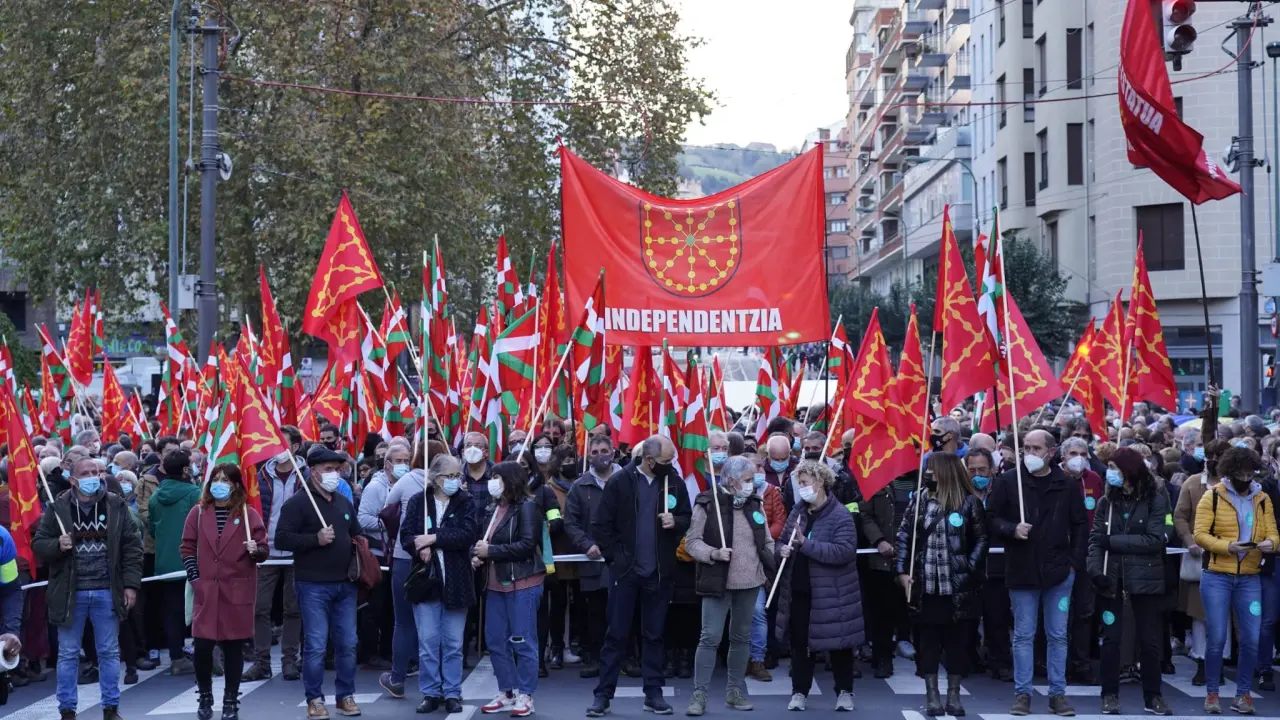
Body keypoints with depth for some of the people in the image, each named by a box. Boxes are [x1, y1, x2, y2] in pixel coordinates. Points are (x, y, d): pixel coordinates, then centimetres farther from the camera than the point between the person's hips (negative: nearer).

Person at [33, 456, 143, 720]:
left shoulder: (116, 506, 2)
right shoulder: (58, 508, -1)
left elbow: (132, 547, 2)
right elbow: (38, 545, 2)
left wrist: (131, 584, -4)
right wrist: (57, 545, -20)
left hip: (107, 592, 1)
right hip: (70, 592, -1)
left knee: (109, 652, 8)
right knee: (68, 653, 6)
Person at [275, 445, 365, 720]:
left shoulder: (344, 502, 14)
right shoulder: (298, 502, -7)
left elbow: (356, 534, 28)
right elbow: (282, 539, -14)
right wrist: (316, 539, -20)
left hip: (345, 584, 6)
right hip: (313, 586, -6)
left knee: (347, 644, 7)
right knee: (315, 645, -4)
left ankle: (345, 695, 18)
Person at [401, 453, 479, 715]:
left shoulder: (465, 502, 1)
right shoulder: (418, 501, 3)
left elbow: (469, 534, -13)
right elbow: (406, 536, -3)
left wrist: (434, 539, -18)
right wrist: (422, 548, -23)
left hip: (456, 581, 0)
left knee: (453, 643, 6)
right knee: (428, 642, 3)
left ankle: (452, 693, 13)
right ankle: (430, 693, 12)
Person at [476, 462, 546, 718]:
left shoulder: (526, 507, -10)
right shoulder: (493, 508, 11)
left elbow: (527, 544, -19)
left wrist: (491, 550, -18)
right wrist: (479, 556, -1)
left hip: (522, 584, -8)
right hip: (496, 583, 8)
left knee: (522, 641, -3)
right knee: (495, 640, 8)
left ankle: (525, 695, 4)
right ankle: (507, 693, 18)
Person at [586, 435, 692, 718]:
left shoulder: (675, 482, 0)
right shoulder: (620, 482, -7)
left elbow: (688, 517, 10)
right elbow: (601, 525, -4)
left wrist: (675, 522, -12)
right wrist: (615, 557, -6)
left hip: (660, 572, 2)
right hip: (625, 570, -2)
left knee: (654, 635, 9)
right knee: (617, 634, 2)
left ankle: (653, 693, 16)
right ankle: (603, 694, 8)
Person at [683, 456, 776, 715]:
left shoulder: (755, 504, 6)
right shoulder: (707, 503, -9)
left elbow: (767, 541, 15)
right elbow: (692, 541, -8)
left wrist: (771, 565, -1)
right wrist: (714, 553, -23)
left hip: (750, 582, 5)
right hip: (718, 582, -5)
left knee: (741, 637, 12)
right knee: (710, 637, -7)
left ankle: (735, 691, 23)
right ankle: (699, 694, -2)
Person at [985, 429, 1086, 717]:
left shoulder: (1067, 484, 1)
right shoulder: (1008, 481, -3)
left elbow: (1080, 526, 6)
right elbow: (992, 517, 1)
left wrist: (1075, 561, 0)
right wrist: (1012, 529, -17)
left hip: (1059, 572, 1)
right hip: (1021, 571, -1)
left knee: (1058, 636, 7)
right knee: (1023, 636, 5)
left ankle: (1058, 693, 14)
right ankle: (1022, 693, 12)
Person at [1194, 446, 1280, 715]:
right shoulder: (1213, 496, -4)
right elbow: (1200, 534, -9)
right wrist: (1227, 546, -24)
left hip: (1249, 579, 3)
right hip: (1217, 577, -3)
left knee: (1250, 639, 1)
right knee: (1217, 638, -3)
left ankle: (1243, 694, 14)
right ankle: (1212, 693, 11)